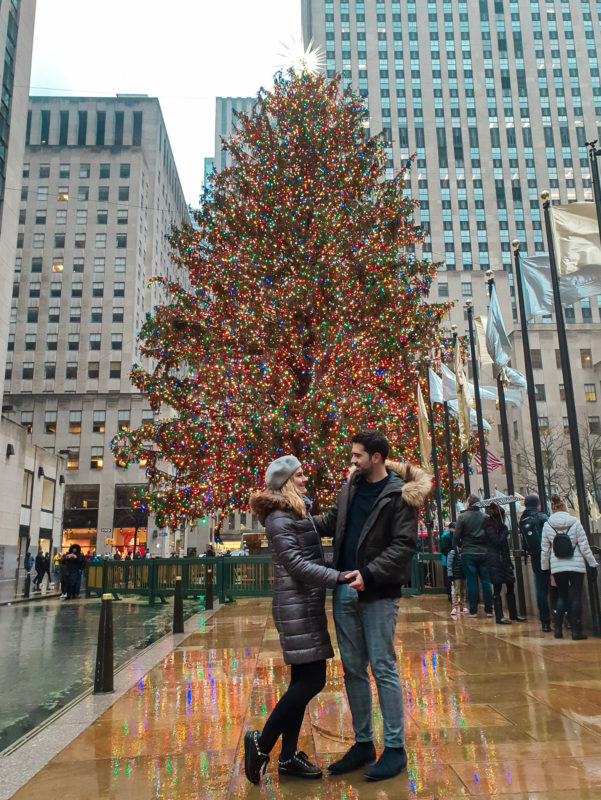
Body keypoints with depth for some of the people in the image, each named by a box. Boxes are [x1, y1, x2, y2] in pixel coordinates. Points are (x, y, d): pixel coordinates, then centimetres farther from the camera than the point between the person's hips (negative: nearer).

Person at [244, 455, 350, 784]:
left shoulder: (299, 510, 15)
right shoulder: (279, 517, -13)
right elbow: (296, 564, -20)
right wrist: (338, 577, -22)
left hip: (307, 603, 9)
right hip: (296, 605, -9)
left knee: (303, 680, 11)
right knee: (312, 679, -8)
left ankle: (288, 757, 19)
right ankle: (261, 743, 5)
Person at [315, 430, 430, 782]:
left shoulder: (400, 494, -10)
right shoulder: (352, 485, 9)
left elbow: (404, 545, -16)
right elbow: (331, 523, 17)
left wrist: (369, 574, -24)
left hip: (379, 594, -6)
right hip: (345, 591, 6)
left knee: (383, 668, 1)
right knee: (353, 670, 13)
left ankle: (395, 748, 16)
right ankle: (363, 743, 27)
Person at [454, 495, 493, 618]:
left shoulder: (463, 516, -8)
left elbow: (457, 535, -7)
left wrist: (459, 546, 11)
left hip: (468, 553, -2)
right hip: (483, 552, 2)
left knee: (471, 582, 2)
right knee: (486, 581, 8)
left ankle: (473, 611, 5)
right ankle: (489, 610, 10)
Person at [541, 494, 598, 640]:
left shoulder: (547, 525, -1)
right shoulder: (575, 522, -5)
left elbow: (544, 549, 2)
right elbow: (584, 546, -5)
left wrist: (544, 567, 12)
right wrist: (592, 563, 4)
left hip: (557, 567, 2)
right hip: (576, 565, -2)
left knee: (561, 596, 14)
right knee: (576, 597, 5)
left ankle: (558, 629, 10)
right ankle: (576, 631, 4)